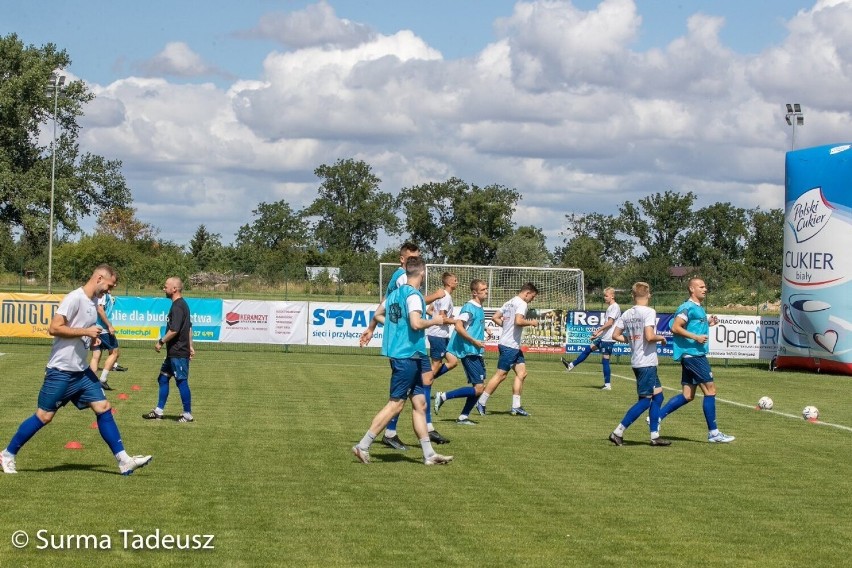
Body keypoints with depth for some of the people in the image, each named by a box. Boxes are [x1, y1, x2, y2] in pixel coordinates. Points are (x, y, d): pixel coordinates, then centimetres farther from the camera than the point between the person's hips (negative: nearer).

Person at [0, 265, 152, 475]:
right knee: (44, 416, -1)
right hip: (61, 371, -8)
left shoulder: (93, 301, 10)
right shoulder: (74, 298, -17)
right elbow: (54, 328, -23)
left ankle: (123, 461, 1)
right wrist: (86, 332, -21)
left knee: (103, 408, 1)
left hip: (82, 371, 8)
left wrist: (93, 337, 4)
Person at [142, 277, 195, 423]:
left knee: (182, 382, -3)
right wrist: (190, 345, 23)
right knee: (163, 378, 14)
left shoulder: (177, 307, -18)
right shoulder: (183, 304, 14)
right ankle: (158, 411, 19)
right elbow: (188, 327, 21)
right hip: (174, 352, 10)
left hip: (178, 353, -10)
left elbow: (174, 330, -24)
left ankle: (188, 415, 4)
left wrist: (161, 342, -13)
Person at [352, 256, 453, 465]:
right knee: (395, 404, -4)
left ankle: (429, 454, 11)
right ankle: (363, 446, -3)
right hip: (408, 355, -9)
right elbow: (416, 323, -26)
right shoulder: (413, 295, -14)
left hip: (398, 353, 9)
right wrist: (434, 321, -10)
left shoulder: (395, 293, 12)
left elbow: (378, 315, 22)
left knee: (419, 403, 10)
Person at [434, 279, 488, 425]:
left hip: (476, 353, 10)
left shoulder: (479, 308, 15)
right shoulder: (470, 307, -14)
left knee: (480, 386, 8)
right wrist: (474, 341, -20)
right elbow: (459, 327, -24)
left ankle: (463, 417, 13)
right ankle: (443, 397, -6)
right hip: (469, 352, -10)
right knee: (478, 388, -13)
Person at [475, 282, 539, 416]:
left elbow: (495, 317, 15)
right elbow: (518, 321, -26)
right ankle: (481, 403, -1)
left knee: (522, 373, 8)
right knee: (501, 375, -6)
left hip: (514, 346, 10)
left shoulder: (510, 303, 16)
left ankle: (516, 407, 6)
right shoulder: (521, 304, -12)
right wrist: (531, 322, -11)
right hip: (510, 346, -10)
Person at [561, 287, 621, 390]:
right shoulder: (610, 307, 18)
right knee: (588, 349, 14)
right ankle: (571, 365, 23)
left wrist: (598, 331, -16)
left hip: (608, 339, -10)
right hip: (603, 337, 10)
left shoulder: (615, 307, -12)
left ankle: (607, 385, -4)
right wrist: (598, 334, 18)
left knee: (605, 360, -7)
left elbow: (610, 322, -19)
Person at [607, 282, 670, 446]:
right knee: (645, 400, -3)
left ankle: (655, 436, 14)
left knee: (657, 396, 15)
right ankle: (618, 432, -6)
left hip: (636, 361, 8)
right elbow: (649, 336, -24)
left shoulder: (627, 314, 7)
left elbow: (615, 335, 8)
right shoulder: (649, 312, -14)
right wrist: (661, 338, -5)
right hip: (647, 362, -8)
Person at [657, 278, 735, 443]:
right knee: (710, 389, -7)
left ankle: (656, 418, 8)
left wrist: (708, 324, 14)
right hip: (693, 354, -10)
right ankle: (713, 433, -3)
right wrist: (696, 337, -22)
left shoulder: (699, 308, 18)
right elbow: (675, 328, -19)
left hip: (693, 355, 10)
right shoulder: (688, 307, -12)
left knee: (688, 395, 9)